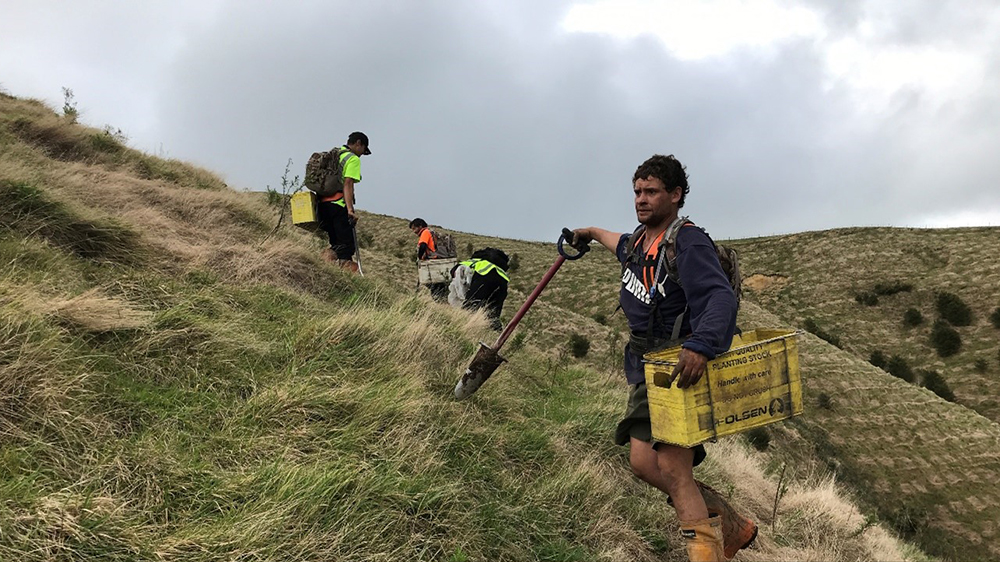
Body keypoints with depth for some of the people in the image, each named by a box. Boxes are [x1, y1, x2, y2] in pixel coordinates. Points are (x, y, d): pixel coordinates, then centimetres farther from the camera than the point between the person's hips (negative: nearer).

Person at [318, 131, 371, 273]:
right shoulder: (353, 159, -3)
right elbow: (348, 184, -15)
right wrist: (350, 209, -21)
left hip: (323, 203, 8)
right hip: (338, 204, -8)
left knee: (337, 243, 16)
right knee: (347, 245, -5)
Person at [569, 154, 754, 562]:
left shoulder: (687, 242, -15)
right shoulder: (641, 239, 12)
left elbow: (720, 297, -31)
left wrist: (701, 346, -48)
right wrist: (593, 233, 53)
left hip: (681, 368, -9)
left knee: (671, 468, -18)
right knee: (643, 462, 4)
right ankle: (731, 526, 18)